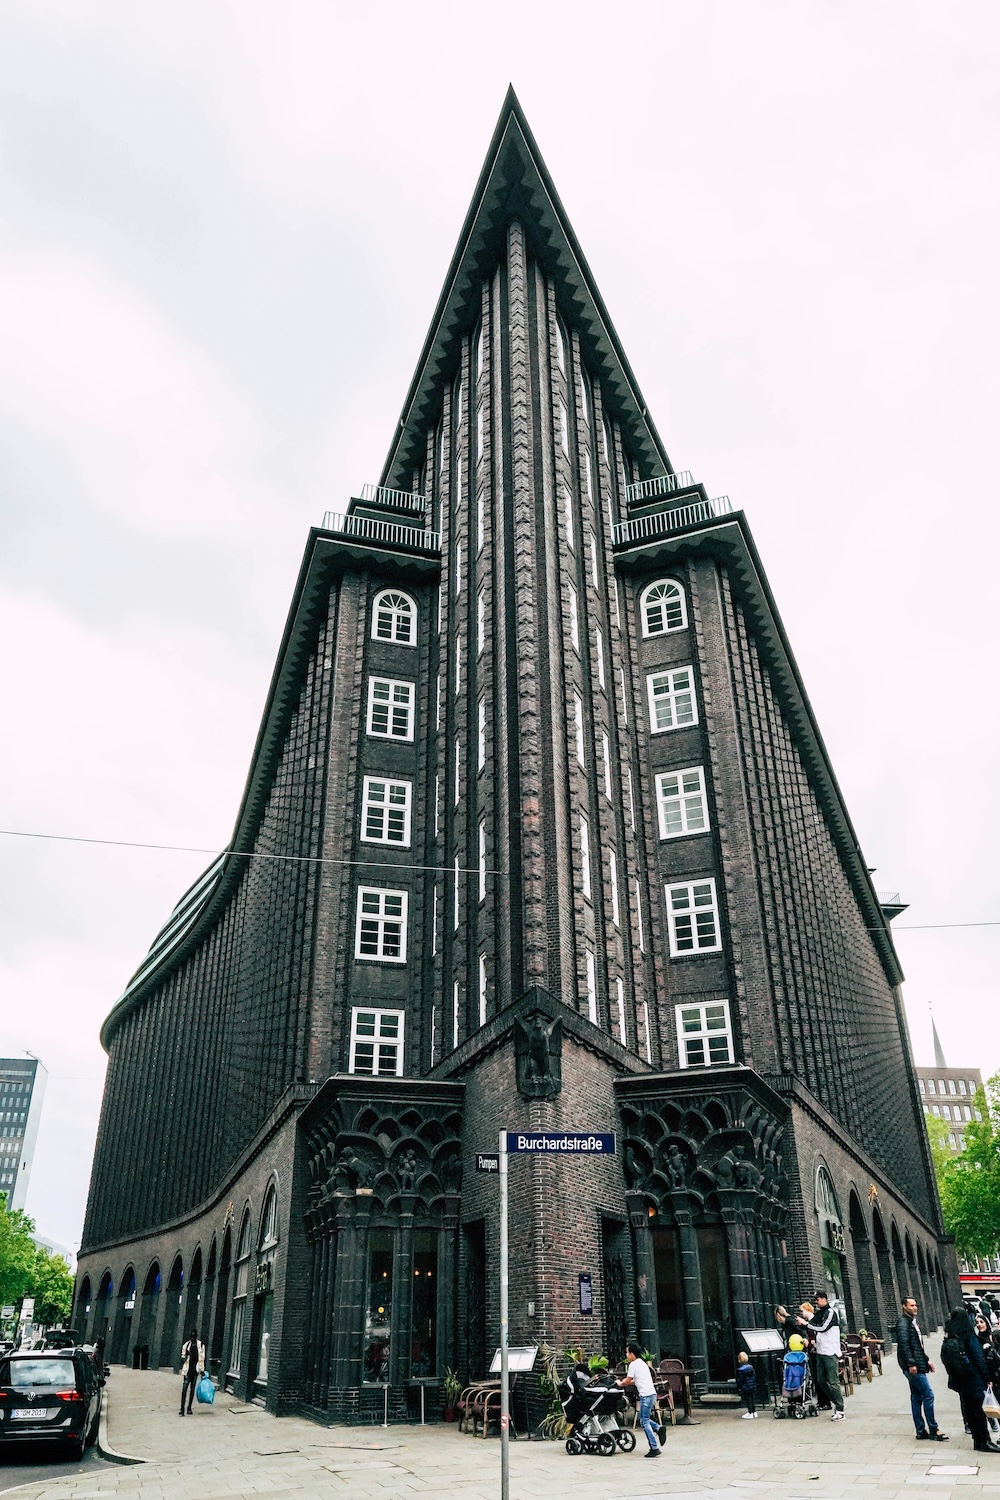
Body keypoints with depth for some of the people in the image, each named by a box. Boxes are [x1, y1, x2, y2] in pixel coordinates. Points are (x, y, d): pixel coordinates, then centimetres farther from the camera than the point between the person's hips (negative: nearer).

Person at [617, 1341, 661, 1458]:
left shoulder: (633, 1364, -8)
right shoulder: (642, 1363, 19)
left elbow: (628, 1381, -2)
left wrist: (620, 1383, 16)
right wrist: (625, 1382, 24)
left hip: (645, 1395, -9)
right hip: (652, 1394, 9)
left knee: (644, 1422, -4)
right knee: (643, 1418, 19)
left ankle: (654, 1448, -5)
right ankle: (658, 1429, 4)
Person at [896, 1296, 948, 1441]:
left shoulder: (913, 1321, 18)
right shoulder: (903, 1323, -14)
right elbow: (904, 1344, -22)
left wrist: (926, 1360, 19)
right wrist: (911, 1364, -25)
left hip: (917, 1366, 10)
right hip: (913, 1367, -10)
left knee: (916, 1397, 12)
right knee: (928, 1395, -7)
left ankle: (921, 1431, 16)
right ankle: (933, 1430, -1)